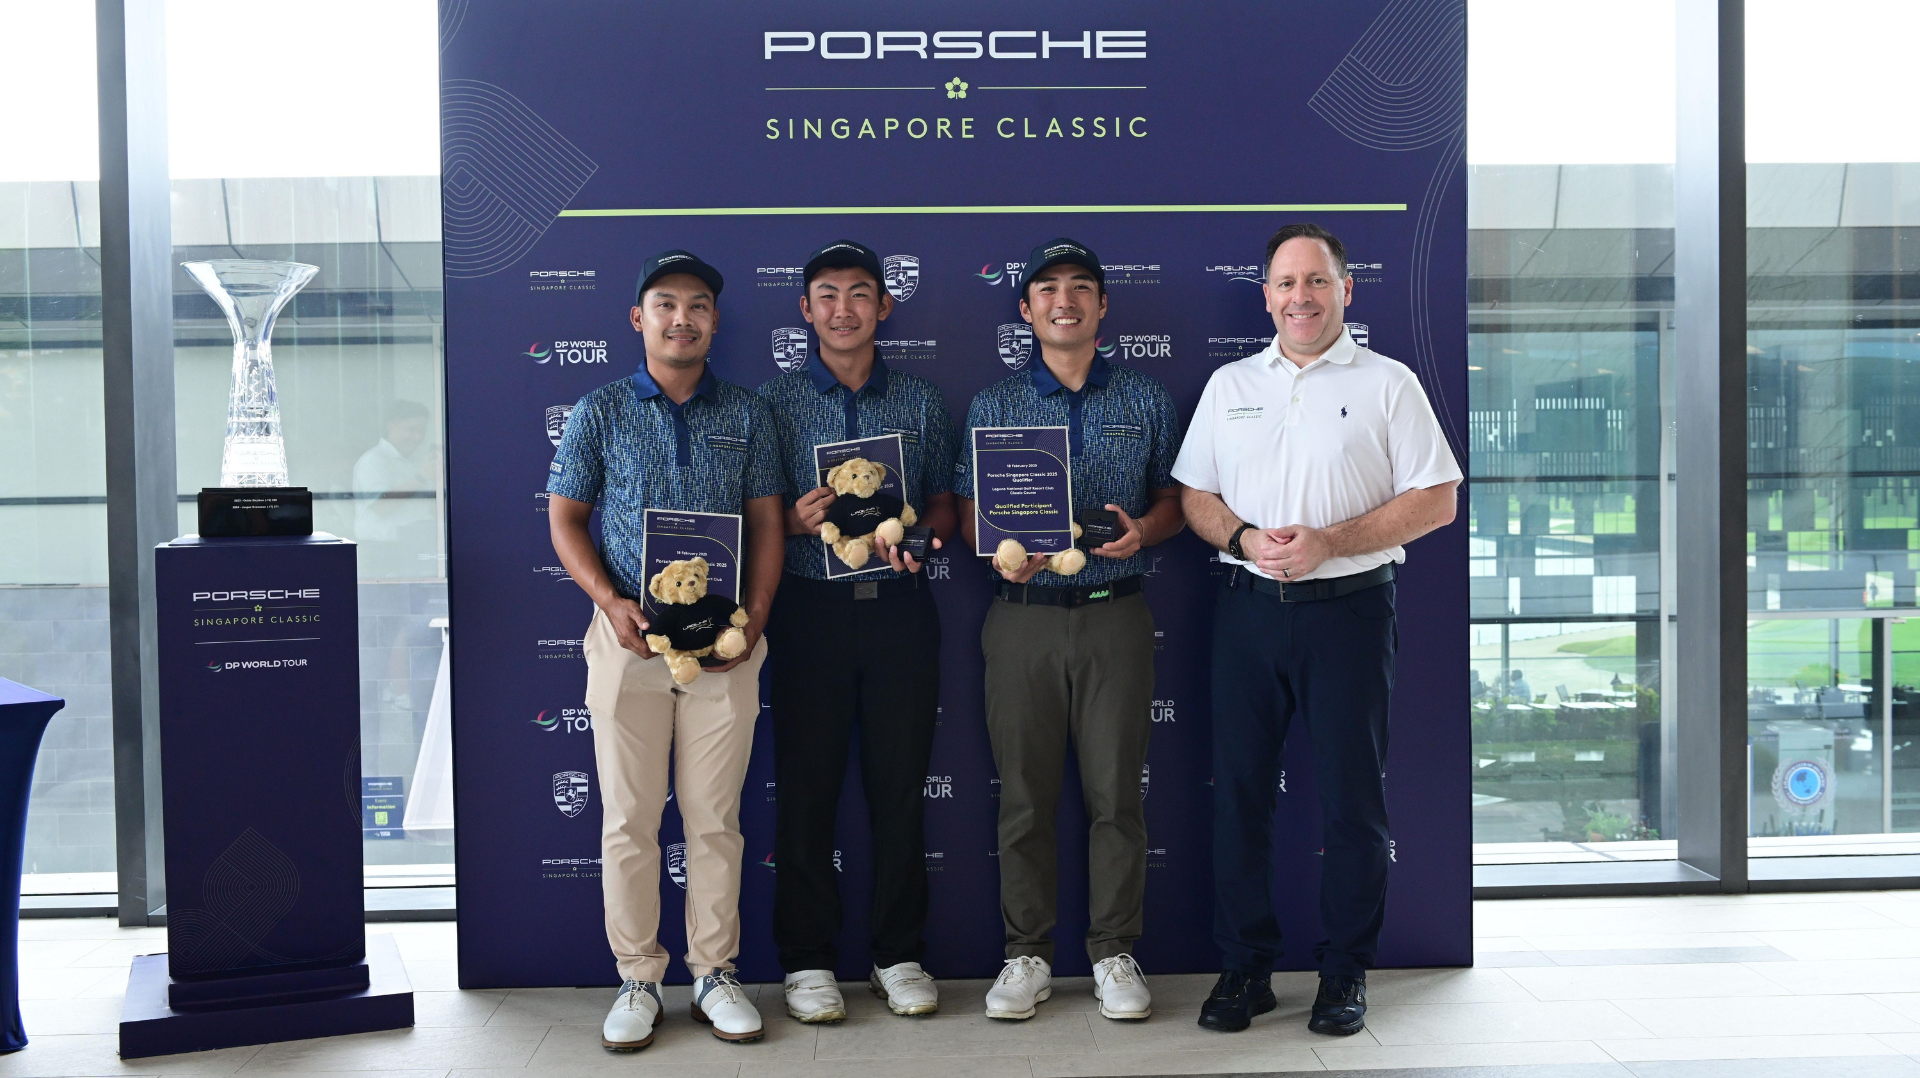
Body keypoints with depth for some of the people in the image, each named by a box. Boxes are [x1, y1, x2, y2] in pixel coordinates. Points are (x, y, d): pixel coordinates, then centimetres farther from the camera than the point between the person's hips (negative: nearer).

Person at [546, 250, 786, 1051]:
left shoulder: (746, 415, 9)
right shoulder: (601, 412, 5)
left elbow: (766, 522, 9)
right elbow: (565, 518, 4)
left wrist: (755, 615, -5)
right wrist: (609, 601, -10)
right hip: (630, 636, -1)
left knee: (716, 817, 6)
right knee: (628, 818, 3)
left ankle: (714, 974, 17)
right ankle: (638, 979, 14)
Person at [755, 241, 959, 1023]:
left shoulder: (920, 402, 10)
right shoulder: (775, 403, 5)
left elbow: (945, 503, 13)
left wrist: (918, 534, -8)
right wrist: (792, 524, -15)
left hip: (900, 608, 1)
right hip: (811, 609, -1)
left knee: (900, 785, 6)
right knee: (805, 788, 2)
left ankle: (899, 956, 18)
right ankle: (806, 961, 13)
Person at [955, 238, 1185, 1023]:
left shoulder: (1147, 402, 10)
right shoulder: (993, 405, 9)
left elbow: (1175, 502, 11)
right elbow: (971, 515, 8)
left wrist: (1142, 530, -10)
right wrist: (1002, 554, -13)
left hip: (1115, 613, 0)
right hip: (1023, 614, 0)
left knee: (1116, 790, 2)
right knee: (1025, 793, 3)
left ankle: (1113, 952, 15)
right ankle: (1028, 953, 15)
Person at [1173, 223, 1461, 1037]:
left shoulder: (1388, 384, 1)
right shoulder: (1229, 385, 13)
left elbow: (1436, 500, -3)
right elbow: (1196, 497, 13)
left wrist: (1330, 541, -14)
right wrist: (1245, 539, -9)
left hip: (1347, 608, -3)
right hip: (1247, 606, 3)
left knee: (1351, 799, 2)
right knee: (1238, 790, 6)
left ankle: (1345, 974, 14)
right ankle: (1244, 967, 17)